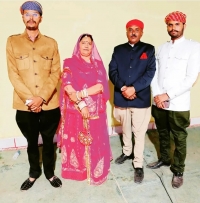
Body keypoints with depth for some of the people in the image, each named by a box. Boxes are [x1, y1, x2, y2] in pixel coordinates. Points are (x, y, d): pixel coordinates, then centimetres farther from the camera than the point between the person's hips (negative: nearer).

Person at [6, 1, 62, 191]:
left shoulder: (51, 43, 3)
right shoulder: (12, 41, 2)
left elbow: (56, 73, -2)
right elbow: (13, 74, -4)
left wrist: (42, 98, -13)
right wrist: (29, 99, -12)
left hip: (49, 104, 0)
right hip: (25, 106, 0)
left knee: (48, 141, 14)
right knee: (32, 142, 17)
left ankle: (49, 173, 36)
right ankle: (34, 173, 40)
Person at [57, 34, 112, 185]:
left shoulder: (98, 64, 8)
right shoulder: (70, 63, 2)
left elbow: (101, 86, -7)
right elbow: (68, 88, -9)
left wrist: (80, 93, -18)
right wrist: (81, 104, -18)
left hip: (96, 111, 2)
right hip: (76, 111, -2)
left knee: (96, 143, 8)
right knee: (77, 142, 7)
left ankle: (95, 171, 28)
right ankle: (78, 170, 27)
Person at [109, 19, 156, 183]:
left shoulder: (149, 49, 2)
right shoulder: (118, 50, 7)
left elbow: (150, 73, -7)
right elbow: (112, 72, 0)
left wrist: (134, 88, -18)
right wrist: (123, 88, -16)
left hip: (141, 99, -2)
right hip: (121, 98, 3)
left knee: (139, 132, 4)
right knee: (125, 129, 19)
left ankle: (138, 165, 18)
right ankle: (127, 152, 42)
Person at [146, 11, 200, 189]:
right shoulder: (162, 48, 10)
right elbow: (154, 73, 5)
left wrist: (168, 95, -15)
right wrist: (157, 95, -10)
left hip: (178, 104, -4)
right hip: (158, 102, 4)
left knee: (179, 139, 10)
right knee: (163, 134, 19)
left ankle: (178, 171, 28)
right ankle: (164, 159, 41)